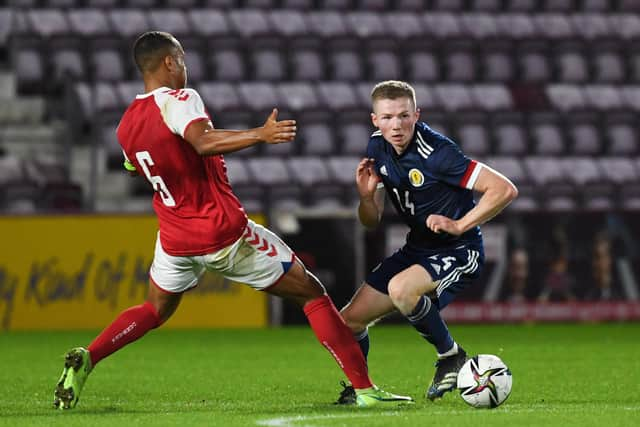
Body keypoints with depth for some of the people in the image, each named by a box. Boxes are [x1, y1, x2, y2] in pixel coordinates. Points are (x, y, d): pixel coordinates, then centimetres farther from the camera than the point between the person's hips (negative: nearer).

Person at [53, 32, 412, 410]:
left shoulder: (126, 125, 6)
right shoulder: (178, 100, -15)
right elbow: (202, 141, -34)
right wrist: (260, 135, -43)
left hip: (176, 239, 6)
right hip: (226, 233, -6)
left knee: (154, 311, 31)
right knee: (312, 294, 5)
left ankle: (86, 359, 6)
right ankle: (365, 389, 0)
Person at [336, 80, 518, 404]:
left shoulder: (436, 153, -24)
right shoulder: (378, 149, -2)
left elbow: (504, 189, -25)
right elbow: (371, 222, 5)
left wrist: (459, 225, -25)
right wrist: (366, 195, -16)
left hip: (458, 251, -7)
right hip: (416, 250, 7)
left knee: (400, 289, -36)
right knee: (349, 321, 3)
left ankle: (452, 357, -13)